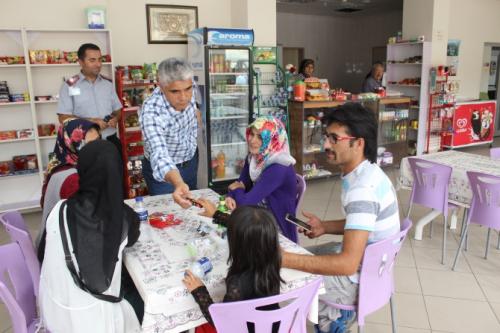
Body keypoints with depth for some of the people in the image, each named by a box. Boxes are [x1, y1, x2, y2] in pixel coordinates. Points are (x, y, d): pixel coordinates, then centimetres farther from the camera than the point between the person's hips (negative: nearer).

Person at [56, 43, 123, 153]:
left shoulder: (108, 83, 10)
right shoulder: (69, 85, -4)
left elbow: (117, 110, 15)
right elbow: (63, 118, -7)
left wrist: (115, 119, -8)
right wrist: (90, 121, -19)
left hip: (111, 141, 4)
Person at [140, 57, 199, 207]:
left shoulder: (187, 93, -21)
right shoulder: (151, 111, -39)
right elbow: (159, 155, -53)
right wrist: (178, 183, -69)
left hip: (191, 160, 5)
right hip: (163, 169, -5)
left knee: (192, 204, 23)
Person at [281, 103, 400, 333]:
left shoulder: (363, 189, -32)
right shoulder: (363, 173, -1)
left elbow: (347, 264, -37)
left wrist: (283, 259, -37)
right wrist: (325, 227, 0)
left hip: (362, 278, -9)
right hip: (364, 261, 9)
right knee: (303, 256, 20)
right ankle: (336, 312, 30)